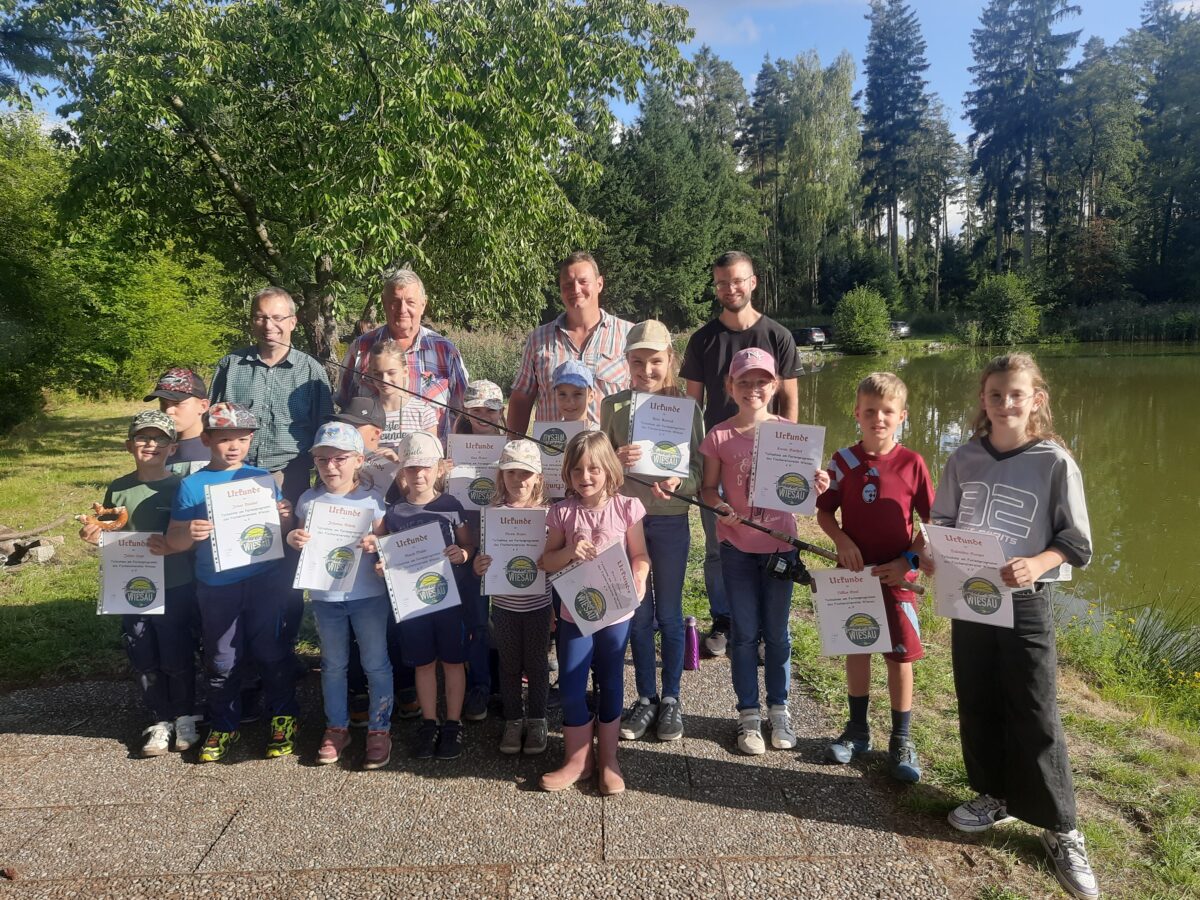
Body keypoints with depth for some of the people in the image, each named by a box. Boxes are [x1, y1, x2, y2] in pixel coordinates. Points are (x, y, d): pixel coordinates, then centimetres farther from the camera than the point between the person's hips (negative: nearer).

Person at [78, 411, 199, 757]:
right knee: (145, 662, 12)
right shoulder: (118, 489, 3)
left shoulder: (181, 487, -7)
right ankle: (160, 721, 28)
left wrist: (173, 546, -24)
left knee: (177, 659, 7)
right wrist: (95, 536, -7)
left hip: (177, 589, -3)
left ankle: (185, 718, 27)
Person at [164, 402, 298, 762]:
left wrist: (285, 519, -15)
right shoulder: (192, 485, -1)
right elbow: (172, 541, 0)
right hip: (216, 587, 0)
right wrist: (189, 533, -22)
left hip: (265, 580, 0)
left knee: (271, 652, 7)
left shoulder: (262, 478, 2)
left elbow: (284, 532, 7)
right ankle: (223, 726, 30)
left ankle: (284, 718, 24)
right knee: (222, 661, 12)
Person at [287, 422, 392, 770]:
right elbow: (301, 542, 8)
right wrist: (294, 540, -14)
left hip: (368, 594, -2)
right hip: (325, 596, 3)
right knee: (333, 664, 16)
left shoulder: (372, 500, -7)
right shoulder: (309, 500, 0)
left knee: (375, 663, 6)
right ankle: (336, 727, 31)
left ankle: (379, 729, 21)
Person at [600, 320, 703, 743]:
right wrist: (616, 461, -21)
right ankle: (645, 697, 27)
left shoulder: (686, 408, -4)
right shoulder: (613, 407, 0)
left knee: (669, 613, 11)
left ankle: (670, 698, 26)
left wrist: (678, 482, -27)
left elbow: (699, 471, -6)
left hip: (670, 521, -1)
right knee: (638, 614, 12)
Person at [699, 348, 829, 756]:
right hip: (737, 546, -1)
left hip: (779, 543, 1)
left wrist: (816, 486, -21)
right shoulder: (719, 437, -6)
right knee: (745, 633, 9)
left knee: (777, 632, 12)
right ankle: (748, 714, 23)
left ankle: (778, 709, 29)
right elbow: (708, 489, -1)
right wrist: (722, 506, -21)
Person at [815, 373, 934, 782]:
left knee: (900, 656, 5)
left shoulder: (912, 464, -6)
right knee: (855, 650, 13)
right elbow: (823, 511, 4)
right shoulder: (844, 461, -2)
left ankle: (901, 741, 21)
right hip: (853, 570, 2)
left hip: (896, 575, -2)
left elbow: (931, 520, -1)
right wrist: (842, 540, -13)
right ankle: (857, 730, 29)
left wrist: (909, 560, -10)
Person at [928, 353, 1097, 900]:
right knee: (977, 706, 14)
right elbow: (942, 522, 11)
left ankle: (1060, 830, 16)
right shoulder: (964, 459, 2)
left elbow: (1076, 542, -6)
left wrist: (1036, 564, -24)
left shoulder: (1055, 463, -8)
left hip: (1026, 604, -4)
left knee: (1035, 717, 0)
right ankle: (995, 797, 34)